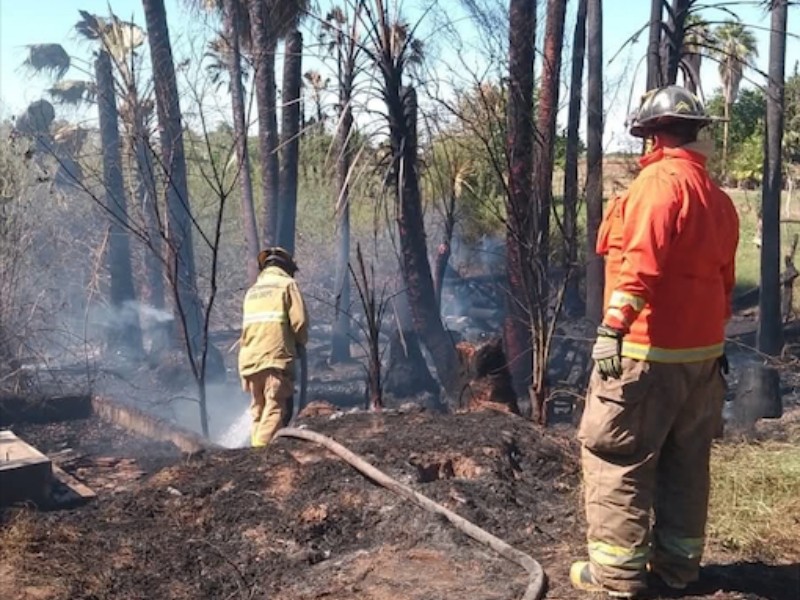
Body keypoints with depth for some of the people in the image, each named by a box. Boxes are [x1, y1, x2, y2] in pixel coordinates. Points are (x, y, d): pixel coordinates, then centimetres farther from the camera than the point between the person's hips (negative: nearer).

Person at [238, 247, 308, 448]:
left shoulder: (252, 290, 22)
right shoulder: (286, 284, 4)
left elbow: (247, 325, 17)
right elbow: (299, 321, -5)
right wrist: (300, 343, 11)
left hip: (249, 358, 6)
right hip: (276, 356, -6)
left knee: (258, 409, 12)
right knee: (276, 408, -9)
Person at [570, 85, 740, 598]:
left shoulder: (661, 180, -12)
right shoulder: (719, 198, 15)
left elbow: (641, 261, -24)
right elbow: (723, 281, 19)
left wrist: (614, 326, -28)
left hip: (647, 351, -9)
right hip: (701, 351, 9)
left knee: (616, 456, -1)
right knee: (685, 462, 15)